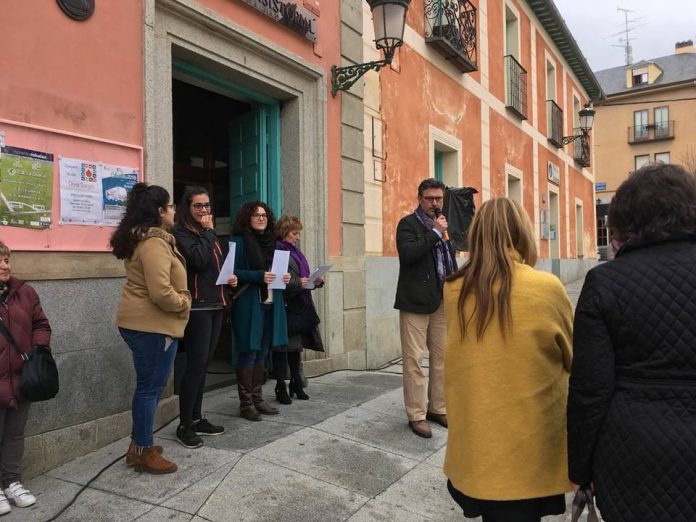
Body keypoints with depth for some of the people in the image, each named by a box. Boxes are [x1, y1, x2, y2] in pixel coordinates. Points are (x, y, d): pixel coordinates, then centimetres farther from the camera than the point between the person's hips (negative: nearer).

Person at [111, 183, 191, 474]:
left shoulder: (140, 239, 14)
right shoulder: (155, 243, -20)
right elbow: (161, 293, -26)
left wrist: (180, 300, 12)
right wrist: (184, 303, -9)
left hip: (140, 323, 10)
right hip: (152, 325, -10)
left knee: (148, 386, 18)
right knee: (150, 387, 1)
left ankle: (139, 446, 30)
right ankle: (144, 452, 14)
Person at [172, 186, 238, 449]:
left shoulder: (208, 234, 18)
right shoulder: (180, 233, -7)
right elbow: (199, 260, -22)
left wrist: (230, 277, 6)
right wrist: (207, 231, -12)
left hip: (215, 304, 8)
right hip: (196, 306, -8)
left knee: (203, 364, 11)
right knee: (196, 364, -6)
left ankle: (196, 418, 21)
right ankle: (185, 425, 4)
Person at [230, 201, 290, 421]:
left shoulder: (272, 242, 14)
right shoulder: (239, 242, -6)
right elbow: (232, 272, -12)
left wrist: (285, 277, -2)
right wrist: (259, 276, -23)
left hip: (270, 304, 7)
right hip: (248, 305, -7)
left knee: (261, 354, 13)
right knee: (248, 353, -1)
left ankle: (257, 398, 24)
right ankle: (246, 403, 10)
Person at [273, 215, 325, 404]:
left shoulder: (296, 252, 16)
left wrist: (315, 282, 4)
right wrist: (298, 283, -25)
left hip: (300, 307, 8)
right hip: (284, 307, -8)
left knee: (296, 346, 14)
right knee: (282, 347, -1)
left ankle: (296, 385, 24)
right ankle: (281, 388, 9)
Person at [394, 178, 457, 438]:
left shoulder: (443, 224, 17)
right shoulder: (408, 224, -3)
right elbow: (407, 254, -20)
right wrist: (435, 233, -16)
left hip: (443, 300, 7)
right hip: (416, 300, -6)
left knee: (442, 358, 10)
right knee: (414, 360, -3)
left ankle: (437, 408, 23)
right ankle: (416, 415, 7)